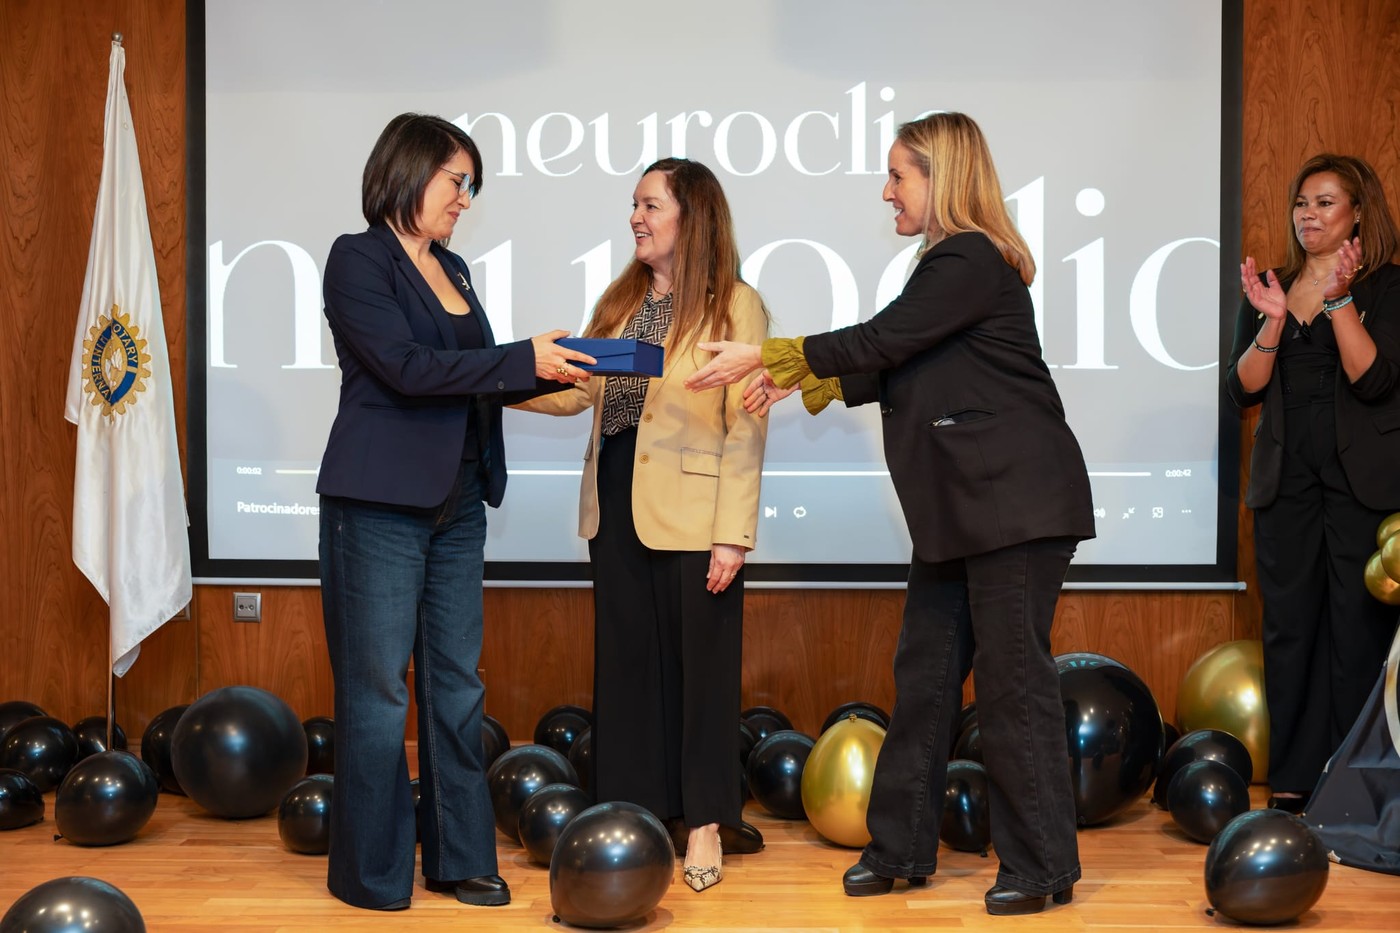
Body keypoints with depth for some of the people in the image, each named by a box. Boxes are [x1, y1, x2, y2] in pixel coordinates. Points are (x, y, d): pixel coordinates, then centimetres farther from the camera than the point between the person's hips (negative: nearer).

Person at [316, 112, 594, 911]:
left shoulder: (452, 270, 15)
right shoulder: (358, 259, -7)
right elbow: (407, 367, -18)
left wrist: (554, 371, 2)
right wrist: (524, 359, -16)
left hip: (456, 504, 7)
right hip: (381, 504, -7)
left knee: (457, 683, 9)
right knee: (379, 687, -1)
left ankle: (460, 859, 18)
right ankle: (372, 874, 10)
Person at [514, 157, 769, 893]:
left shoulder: (735, 306, -6)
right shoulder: (621, 300, 13)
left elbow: (746, 429, -11)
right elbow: (574, 390, 7)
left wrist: (733, 533, -15)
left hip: (692, 515, -6)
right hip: (618, 509, 6)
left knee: (699, 664, 4)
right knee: (627, 662, 11)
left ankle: (703, 824, 16)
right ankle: (636, 813, 22)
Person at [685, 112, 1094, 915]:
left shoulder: (971, 261, -13)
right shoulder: (951, 263, 17)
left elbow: (878, 343, -16)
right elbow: (892, 368, 18)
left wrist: (762, 357, -10)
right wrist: (796, 381, 9)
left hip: (1016, 503, -10)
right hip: (964, 509, 10)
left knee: (1013, 677, -5)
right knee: (925, 672, 11)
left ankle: (1042, 866, 5)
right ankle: (901, 847, 19)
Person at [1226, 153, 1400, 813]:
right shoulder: (1268, 288, 12)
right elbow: (1243, 389, 3)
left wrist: (1339, 299, -18)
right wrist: (1273, 319, -11)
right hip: (1286, 481, 4)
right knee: (1288, 627, 4)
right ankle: (1292, 781, 10)